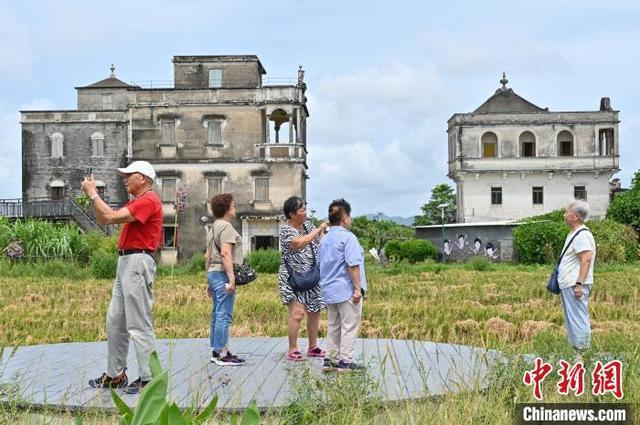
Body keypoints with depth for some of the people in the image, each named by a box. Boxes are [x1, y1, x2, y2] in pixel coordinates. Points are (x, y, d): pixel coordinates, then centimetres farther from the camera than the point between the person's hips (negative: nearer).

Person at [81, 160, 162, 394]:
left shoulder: (148, 200, -11)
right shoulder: (136, 202, 23)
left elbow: (111, 217, -19)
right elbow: (103, 220, 21)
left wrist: (93, 193, -7)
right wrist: (92, 194, 11)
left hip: (138, 263, -11)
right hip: (126, 262, 11)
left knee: (139, 324, -8)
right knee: (115, 321, 13)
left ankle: (149, 379, -3)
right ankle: (115, 375, 21)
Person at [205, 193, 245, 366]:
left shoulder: (213, 228, 20)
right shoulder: (226, 226, -10)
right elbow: (225, 253, -21)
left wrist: (209, 281, 26)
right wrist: (231, 278, -23)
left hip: (213, 273, 10)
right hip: (223, 274, -10)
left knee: (217, 314, 14)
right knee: (224, 315, -7)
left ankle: (216, 352, 20)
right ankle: (222, 354, -6)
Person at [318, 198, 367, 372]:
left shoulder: (324, 239, 13)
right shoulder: (348, 237, -13)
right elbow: (352, 265, -19)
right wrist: (357, 288, -17)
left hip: (329, 290, 8)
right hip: (346, 290, -8)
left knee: (333, 326, 14)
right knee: (350, 326, 0)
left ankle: (330, 360, 16)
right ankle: (345, 362, 2)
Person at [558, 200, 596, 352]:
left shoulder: (582, 235, -15)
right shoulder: (573, 234, 17)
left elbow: (586, 260, -23)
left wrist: (579, 284, -26)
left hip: (575, 286, -11)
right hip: (568, 285, 11)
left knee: (578, 319, -7)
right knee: (571, 319, 16)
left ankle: (583, 350, -3)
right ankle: (575, 347, 23)